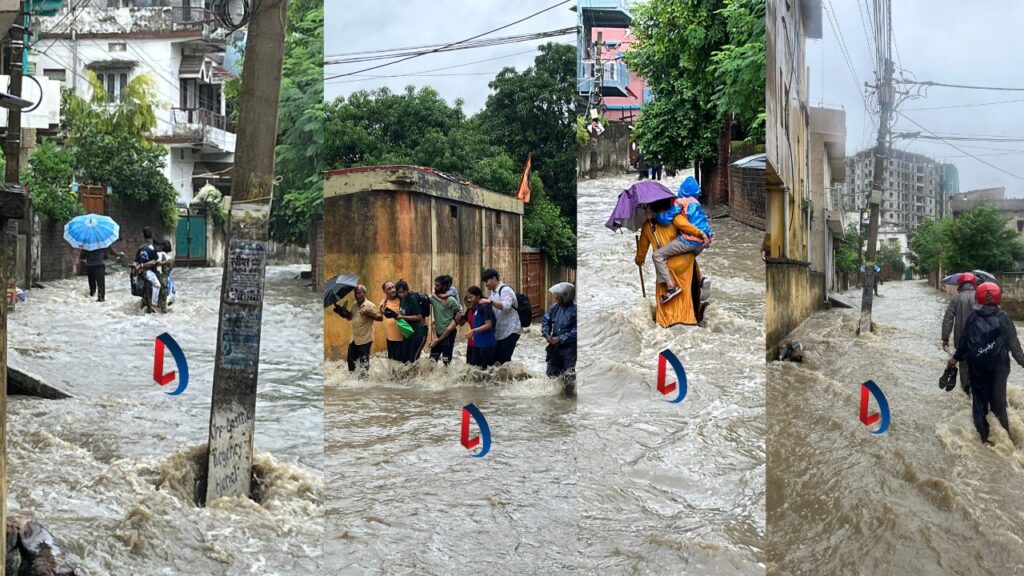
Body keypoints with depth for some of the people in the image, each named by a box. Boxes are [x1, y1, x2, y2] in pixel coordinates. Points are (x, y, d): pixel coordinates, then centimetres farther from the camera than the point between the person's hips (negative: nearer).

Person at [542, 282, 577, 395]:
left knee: (568, 375, -4)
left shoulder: (575, 310, -17)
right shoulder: (554, 308, 3)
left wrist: (560, 339, -21)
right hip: (554, 346, 6)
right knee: (552, 373, 15)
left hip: (569, 347, -6)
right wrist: (547, 334, -9)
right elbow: (545, 321, 10)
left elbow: (575, 331, -20)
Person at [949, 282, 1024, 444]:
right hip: (998, 366, -1)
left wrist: (956, 357, 19)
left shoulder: (973, 317, -3)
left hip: (977, 366, 1)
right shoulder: (1004, 318, -8)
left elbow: (964, 340, 4)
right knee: (998, 400, 10)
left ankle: (983, 436, 11)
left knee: (979, 400, 10)